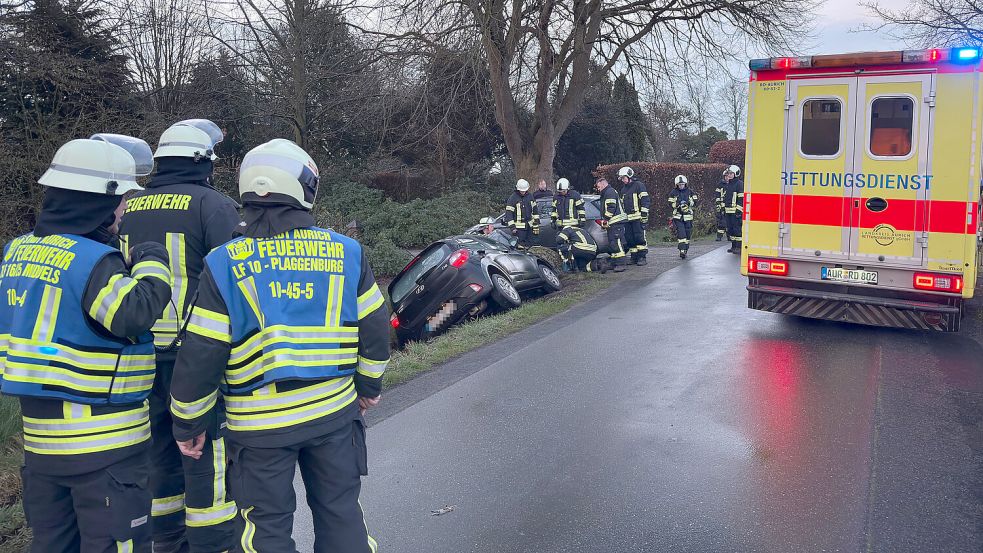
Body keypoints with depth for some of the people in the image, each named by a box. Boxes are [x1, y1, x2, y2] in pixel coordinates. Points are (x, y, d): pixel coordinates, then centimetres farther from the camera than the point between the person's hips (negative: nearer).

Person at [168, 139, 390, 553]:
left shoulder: (224, 264, -10)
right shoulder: (346, 253, -3)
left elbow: (200, 354, -9)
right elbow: (375, 327, 3)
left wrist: (188, 423, 5)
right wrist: (370, 386, 19)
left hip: (261, 423, -2)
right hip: (336, 410, 2)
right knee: (340, 512, 18)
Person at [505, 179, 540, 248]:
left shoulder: (529, 196, 9)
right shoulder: (513, 198, -10)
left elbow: (535, 210, 16)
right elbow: (508, 213, -10)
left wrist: (536, 223, 11)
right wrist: (512, 227, -15)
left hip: (529, 225, 6)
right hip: (519, 226, -6)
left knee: (529, 245, 12)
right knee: (521, 245, -10)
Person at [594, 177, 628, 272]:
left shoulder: (610, 192, -8)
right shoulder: (606, 193, 27)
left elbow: (611, 208, -19)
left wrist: (605, 219, -17)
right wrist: (605, 220, 18)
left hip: (616, 222, -11)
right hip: (612, 223, 11)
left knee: (616, 243, -15)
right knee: (612, 243, 13)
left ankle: (621, 264, -18)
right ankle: (614, 264, 18)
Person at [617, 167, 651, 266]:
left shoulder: (639, 185, -2)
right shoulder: (623, 189, 22)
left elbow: (645, 200, -8)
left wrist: (644, 214, -15)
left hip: (637, 217, -8)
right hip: (627, 218, 8)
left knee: (640, 237, -10)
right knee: (629, 238, 5)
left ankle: (642, 257, -6)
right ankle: (634, 257, 12)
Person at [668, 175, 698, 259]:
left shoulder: (690, 192, 7)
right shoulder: (673, 193, 3)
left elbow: (695, 202, 5)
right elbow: (670, 204, 1)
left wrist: (689, 203, -15)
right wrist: (677, 205, -17)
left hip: (688, 216, 2)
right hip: (678, 216, -2)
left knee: (688, 234, 7)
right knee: (681, 233, -15)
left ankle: (686, 250, 21)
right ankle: (682, 251, -19)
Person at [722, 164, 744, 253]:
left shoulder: (740, 184, -7)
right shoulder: (727, 185, 18)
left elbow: (741, 199, -12)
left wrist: (739, 210, -17)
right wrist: (724, 209, 21)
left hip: (736, 211, -8)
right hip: (728, 211, 8)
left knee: (737, 229, -8)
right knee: (730, 228, 11)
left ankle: (739, 247, -5)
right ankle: (733, 246, 19)